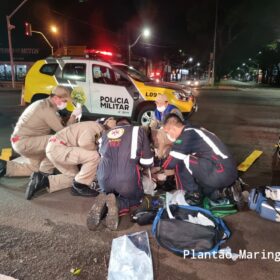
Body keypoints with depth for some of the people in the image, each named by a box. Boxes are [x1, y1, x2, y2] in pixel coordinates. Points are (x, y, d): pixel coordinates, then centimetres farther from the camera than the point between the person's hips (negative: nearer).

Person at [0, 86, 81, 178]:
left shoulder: (44, 104, 8)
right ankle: (45, 173, -8)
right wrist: (73, 116, -13)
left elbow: (58, 125, 8)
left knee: (33, 168, 25)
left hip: (20, 140, 10)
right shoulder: (47, 110, -22)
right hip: (24, 142, -10)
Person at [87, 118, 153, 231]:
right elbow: (147, 162, 10)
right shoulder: (138, 130, 12)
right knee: (136, 198, 29)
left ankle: (104, 203, 1)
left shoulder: (105, 135, 22)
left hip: (104, 178, 4)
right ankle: (118, 205, -5)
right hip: (127, 178, -3)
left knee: (108, 193, 37)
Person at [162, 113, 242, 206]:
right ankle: (227, 189, 16)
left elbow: (173, 161, -10)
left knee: (181, 161, -8)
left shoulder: (186, 135, -10)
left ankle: (193, 194, 4)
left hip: (220, 174, -10)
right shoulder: (195, 131, 19)